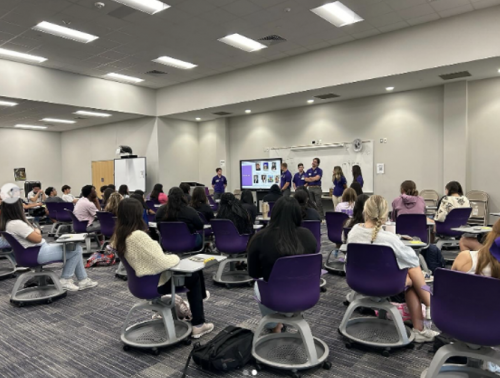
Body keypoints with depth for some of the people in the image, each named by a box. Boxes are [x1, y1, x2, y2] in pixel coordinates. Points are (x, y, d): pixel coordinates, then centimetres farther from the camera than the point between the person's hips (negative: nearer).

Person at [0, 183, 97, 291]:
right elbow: (38, 238, -20)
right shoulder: (16, 224, -25)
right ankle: (65, 280, 4)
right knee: (76, 249, -9)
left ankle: (83, 280, 16)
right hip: (38, 253, -11)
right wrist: (37, 231, -2)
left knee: (75, 247, 14)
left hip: (40, 249, 11)